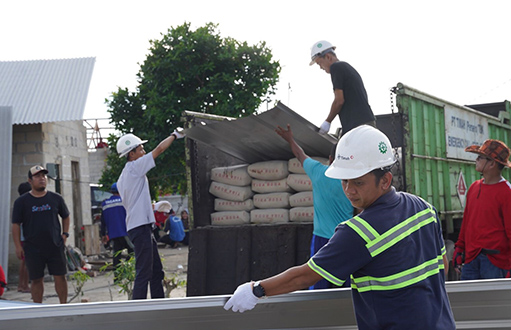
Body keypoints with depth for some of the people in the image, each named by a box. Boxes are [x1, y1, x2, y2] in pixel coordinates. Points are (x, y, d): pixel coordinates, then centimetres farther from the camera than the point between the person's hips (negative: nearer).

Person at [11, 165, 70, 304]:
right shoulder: (21, 201, 1)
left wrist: (65, 234, 7)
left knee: (60, 277, 2)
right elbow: (16, 225, 2)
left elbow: (65, 217, 19)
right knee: (36, 279, 5)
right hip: (32, 248, -1)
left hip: (55, 246, 1)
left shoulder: (56, 198, 6)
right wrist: (18, 246, -4)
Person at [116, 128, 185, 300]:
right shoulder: (134, 167, -8)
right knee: (144, 271, -10)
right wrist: (175, 135, 7)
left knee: (156, 271, 13)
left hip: (144, 226, 10)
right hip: (140, 226, -10)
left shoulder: (122, 179, 20)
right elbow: (159, 149, -5)